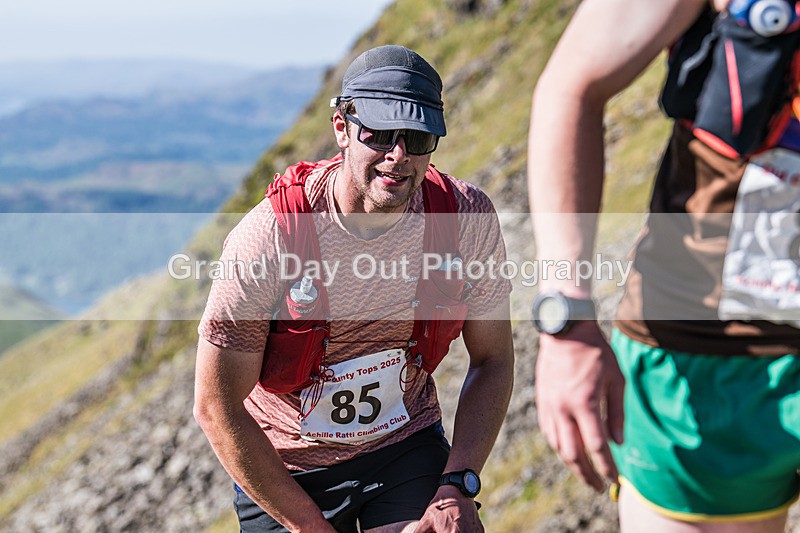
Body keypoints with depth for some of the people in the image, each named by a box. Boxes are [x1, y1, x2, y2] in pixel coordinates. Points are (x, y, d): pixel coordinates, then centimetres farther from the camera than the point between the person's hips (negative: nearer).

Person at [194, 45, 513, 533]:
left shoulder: (468, 220, -16)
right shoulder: (268, 239, -25)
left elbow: (493, 360, -3)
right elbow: (217, 409, -18)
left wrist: (458, 486, -14)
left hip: (408, 443, 2)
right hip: (285, 468, -1)